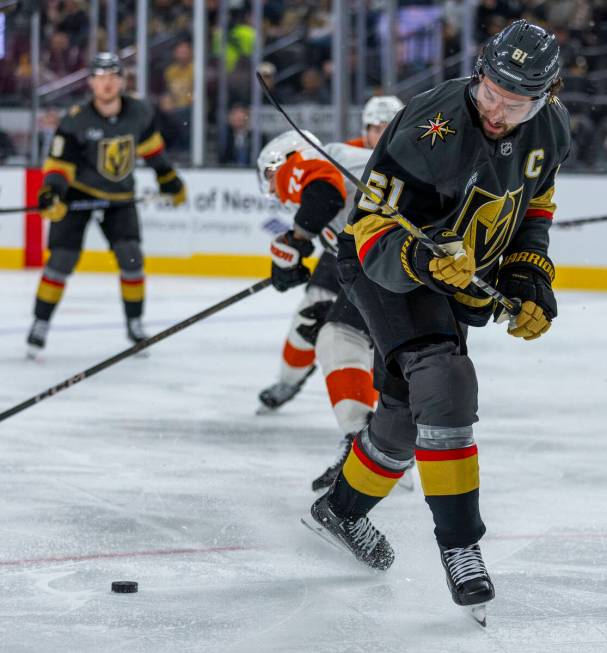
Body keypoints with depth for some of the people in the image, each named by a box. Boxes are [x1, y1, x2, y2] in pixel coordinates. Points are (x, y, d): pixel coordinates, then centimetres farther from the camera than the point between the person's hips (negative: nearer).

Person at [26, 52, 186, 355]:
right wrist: (51, 192, -38)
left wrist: (168, 178, 16)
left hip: (119, 196, 3)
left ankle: (135, 323, 8)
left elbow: (150, 145, 9)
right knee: (62, 257, -10)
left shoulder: (139, 113, -10)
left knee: (130, 256, -8)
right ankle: (40, 324, 1)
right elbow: (59, 162, -21)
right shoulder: (76, 121, -21)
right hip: (78, 192, -3)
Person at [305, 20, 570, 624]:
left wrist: (530, 275, 0)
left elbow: (535, 200, 10)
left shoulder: (549, 129, -12)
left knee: (409, 410, 18)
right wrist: (424, 259, -49)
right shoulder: (433, 130, -33)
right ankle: (459, 545, -20)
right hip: (384, 263, -7)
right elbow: (375, 239, -30)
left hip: (461, 275, 7)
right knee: (445, 385, -26)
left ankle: (341, 509, 42)